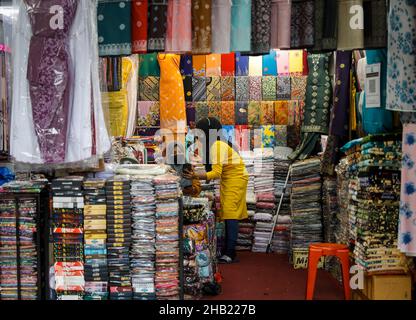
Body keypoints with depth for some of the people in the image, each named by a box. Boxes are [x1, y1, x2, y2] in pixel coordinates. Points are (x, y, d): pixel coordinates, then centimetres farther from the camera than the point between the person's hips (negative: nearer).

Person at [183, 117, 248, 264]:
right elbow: (216, 170, 5)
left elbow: (216, 173, -30)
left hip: (236, 178, -9)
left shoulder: (217, 146, -23)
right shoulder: (212, 144, 6)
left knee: (230, 214, -12)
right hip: (227, 179, 9)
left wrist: (196, 176, -39)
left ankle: (230, 254, -13)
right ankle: (228, 251, 8)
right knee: (227, 214, 6)